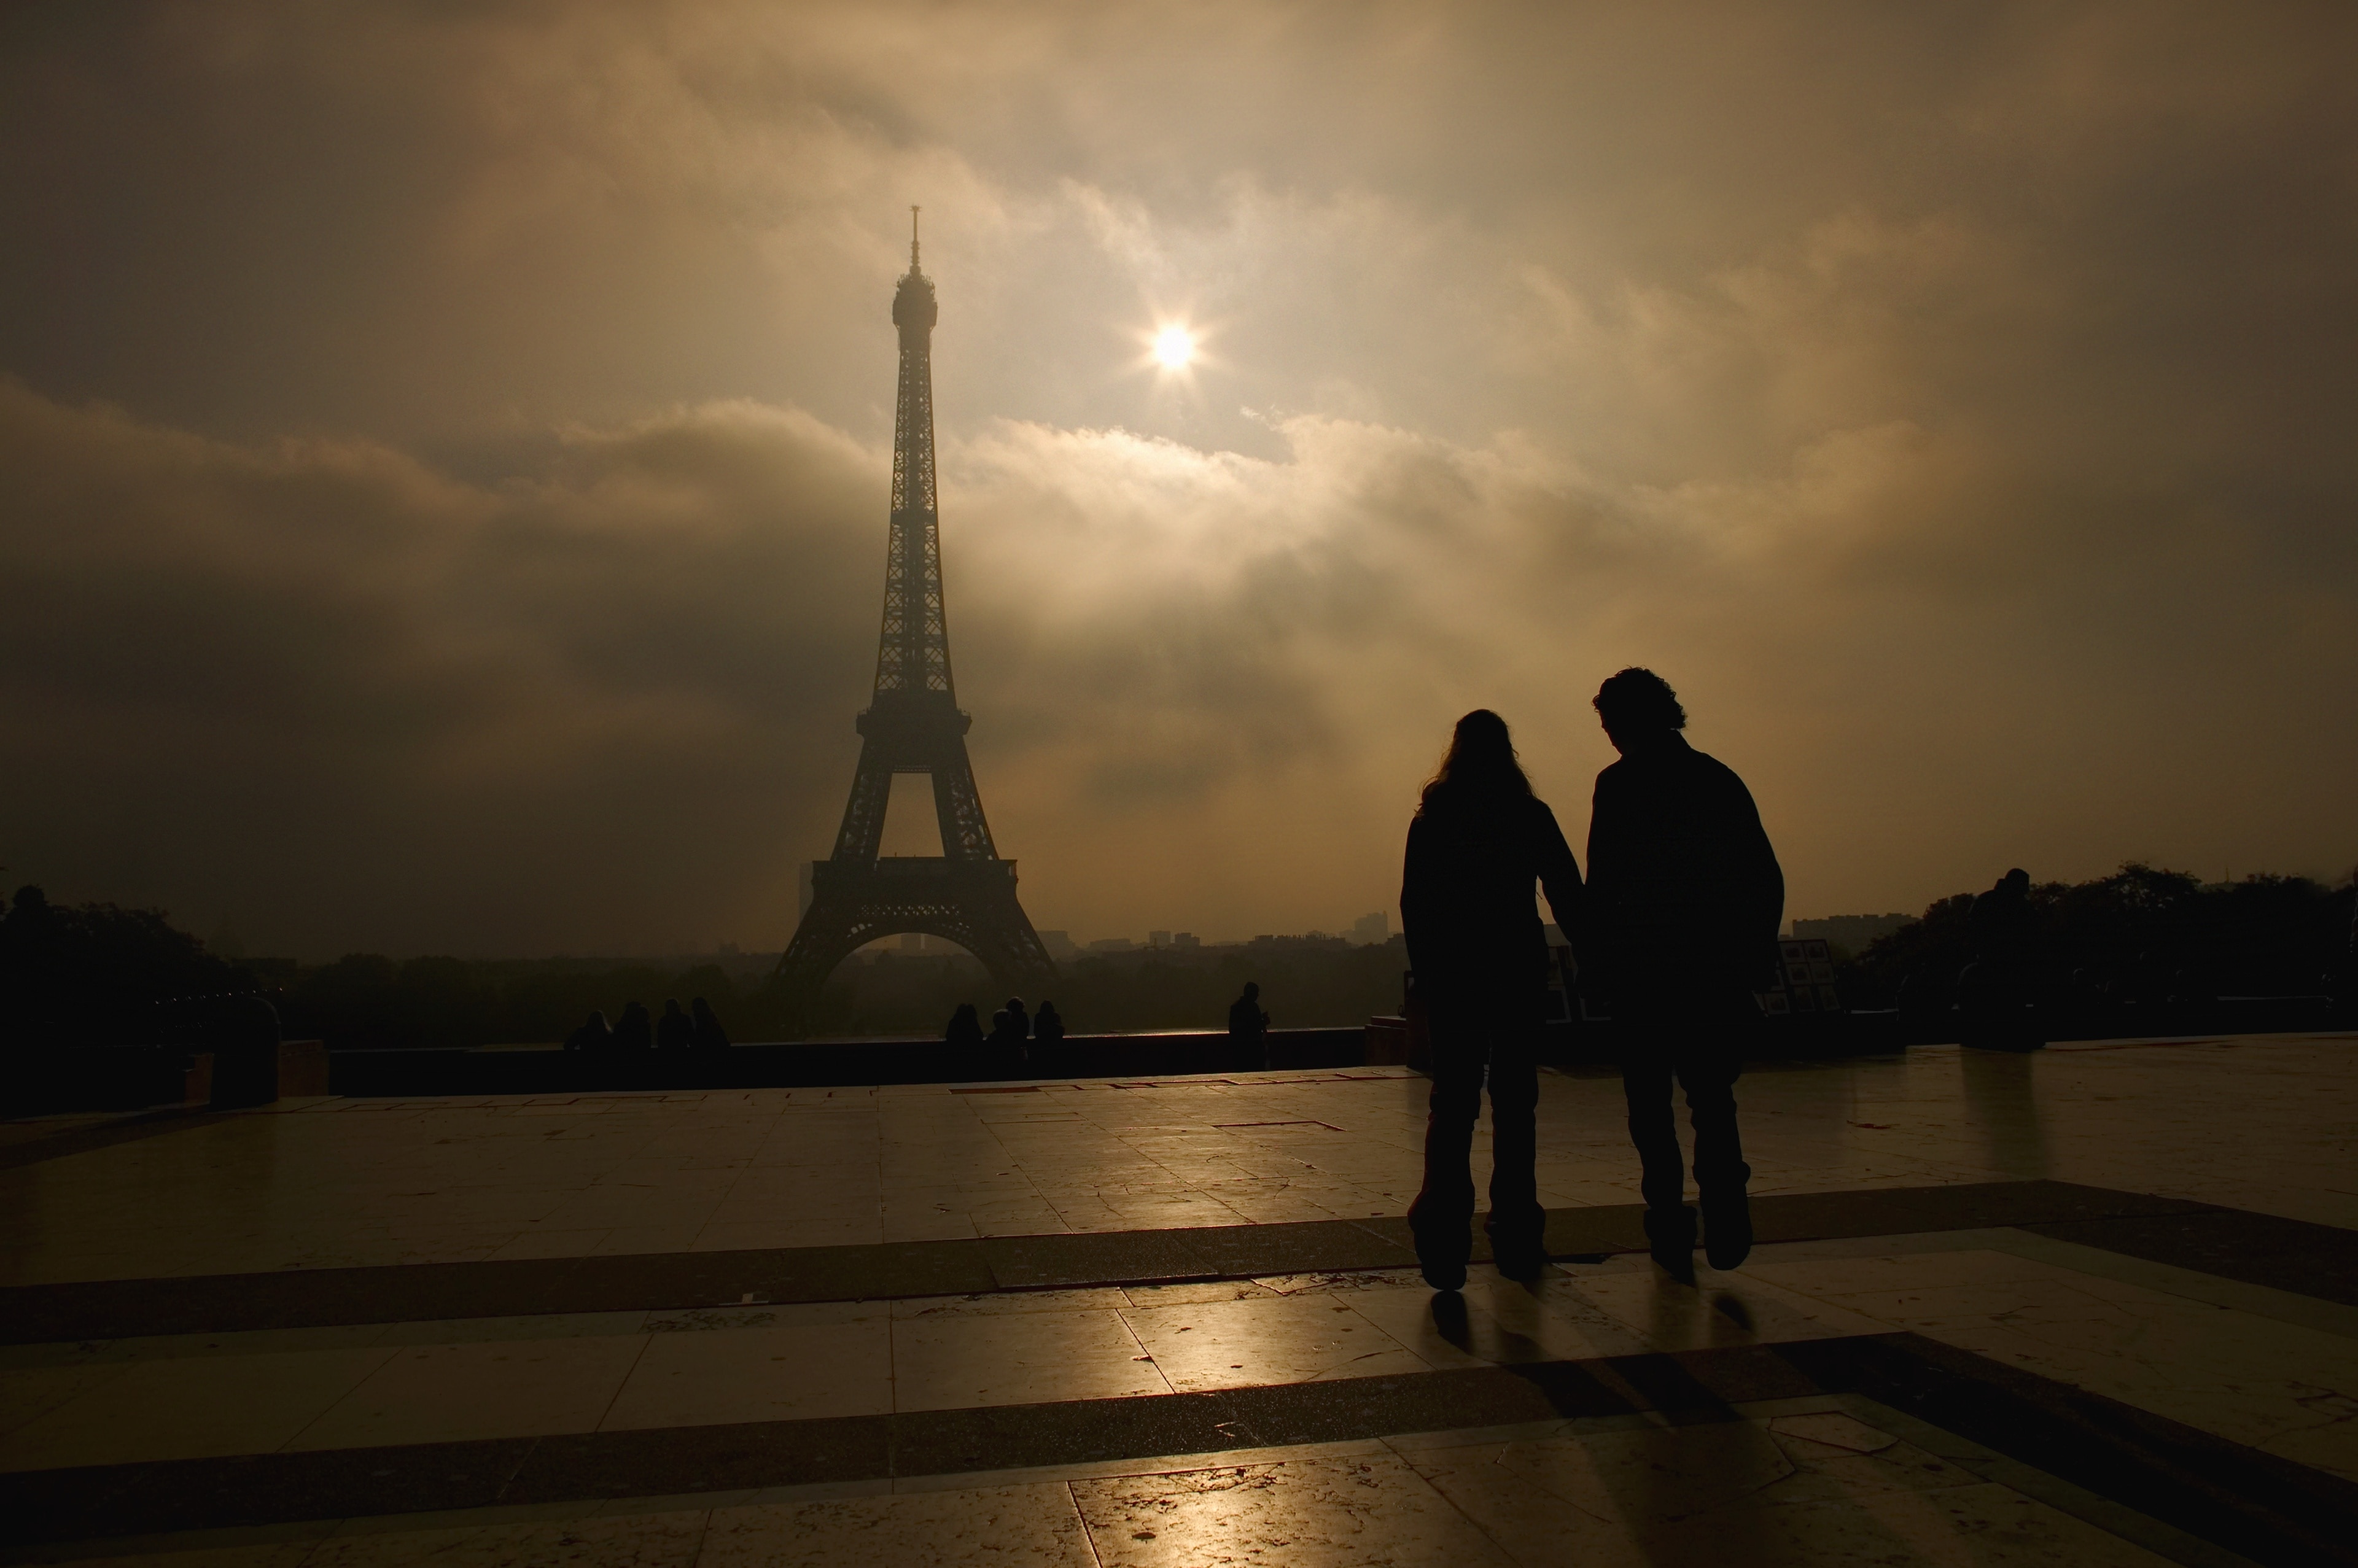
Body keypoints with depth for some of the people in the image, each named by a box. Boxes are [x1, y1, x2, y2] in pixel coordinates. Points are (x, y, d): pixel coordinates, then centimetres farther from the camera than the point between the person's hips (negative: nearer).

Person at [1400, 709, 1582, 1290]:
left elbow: (1414, 904, 0)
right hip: (1521, 968, 1)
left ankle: (1444, 1226, -17)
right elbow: (1568, 896, 1)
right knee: (1515, 1101, 10)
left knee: (1451, 1101, 1)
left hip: (1453, 972, 0)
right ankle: (1516, 1234, 16)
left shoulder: (1431, 819, 1)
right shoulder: (1532, 816, 1)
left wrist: (1425, 971, 9)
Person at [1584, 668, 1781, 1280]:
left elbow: (1603, 885, -11)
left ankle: (1671, 1226, 4)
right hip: (1717, 968, 4)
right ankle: (1725, 1210, -2)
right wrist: (1757, 957, 13)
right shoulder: (1721, 779, 9)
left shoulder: (1619, 784, -5)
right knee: (1713, 1096, 16)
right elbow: (1767, 879, 8)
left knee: (1651, 1103, 8)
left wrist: (1596, 962, -5)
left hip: (1644, 969, -4)